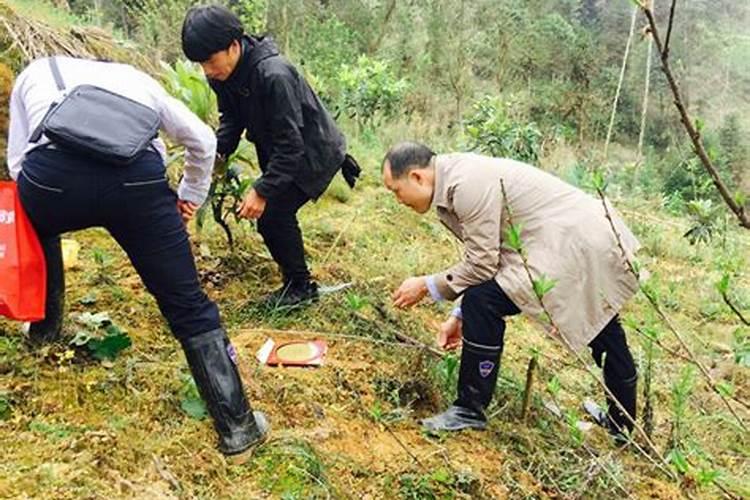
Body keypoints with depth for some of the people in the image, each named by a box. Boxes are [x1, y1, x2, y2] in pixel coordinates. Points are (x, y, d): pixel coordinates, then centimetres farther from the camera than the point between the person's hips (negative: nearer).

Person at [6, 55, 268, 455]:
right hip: (137, 177, 0)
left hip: (52, 174, 0)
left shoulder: (34, 73, 36)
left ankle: (45, 326, 53)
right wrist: (191, 195, 51)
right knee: (188, 306, 9)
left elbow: (16, 163, 27)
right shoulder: (133, 76, 39)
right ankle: (236, 424, 10)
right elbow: (202, 139, 38)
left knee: (37, 229, 40)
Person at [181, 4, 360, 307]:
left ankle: (300, 286, 7)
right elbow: (231, 120, 1)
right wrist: (217, 153, -18)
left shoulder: (273, 75, -35)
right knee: (272, 211, 12)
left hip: (314, 151, -8)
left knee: (273, 214, -13)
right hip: (278, 151, 8)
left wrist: (263, 191, -35)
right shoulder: (222, 76, -11)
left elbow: (290, 144, -33)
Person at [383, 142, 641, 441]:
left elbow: (482, 263, -21)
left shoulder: (467, 183, -22)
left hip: (573, 248, -11)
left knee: (482, 303, -16)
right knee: (603, 332, 24)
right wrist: (460, 316, 10)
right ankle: (622, 423, 45)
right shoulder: (456, 181, 10)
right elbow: (486, 257, 13)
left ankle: (470, 411, -2)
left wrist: (427, 286, -7)